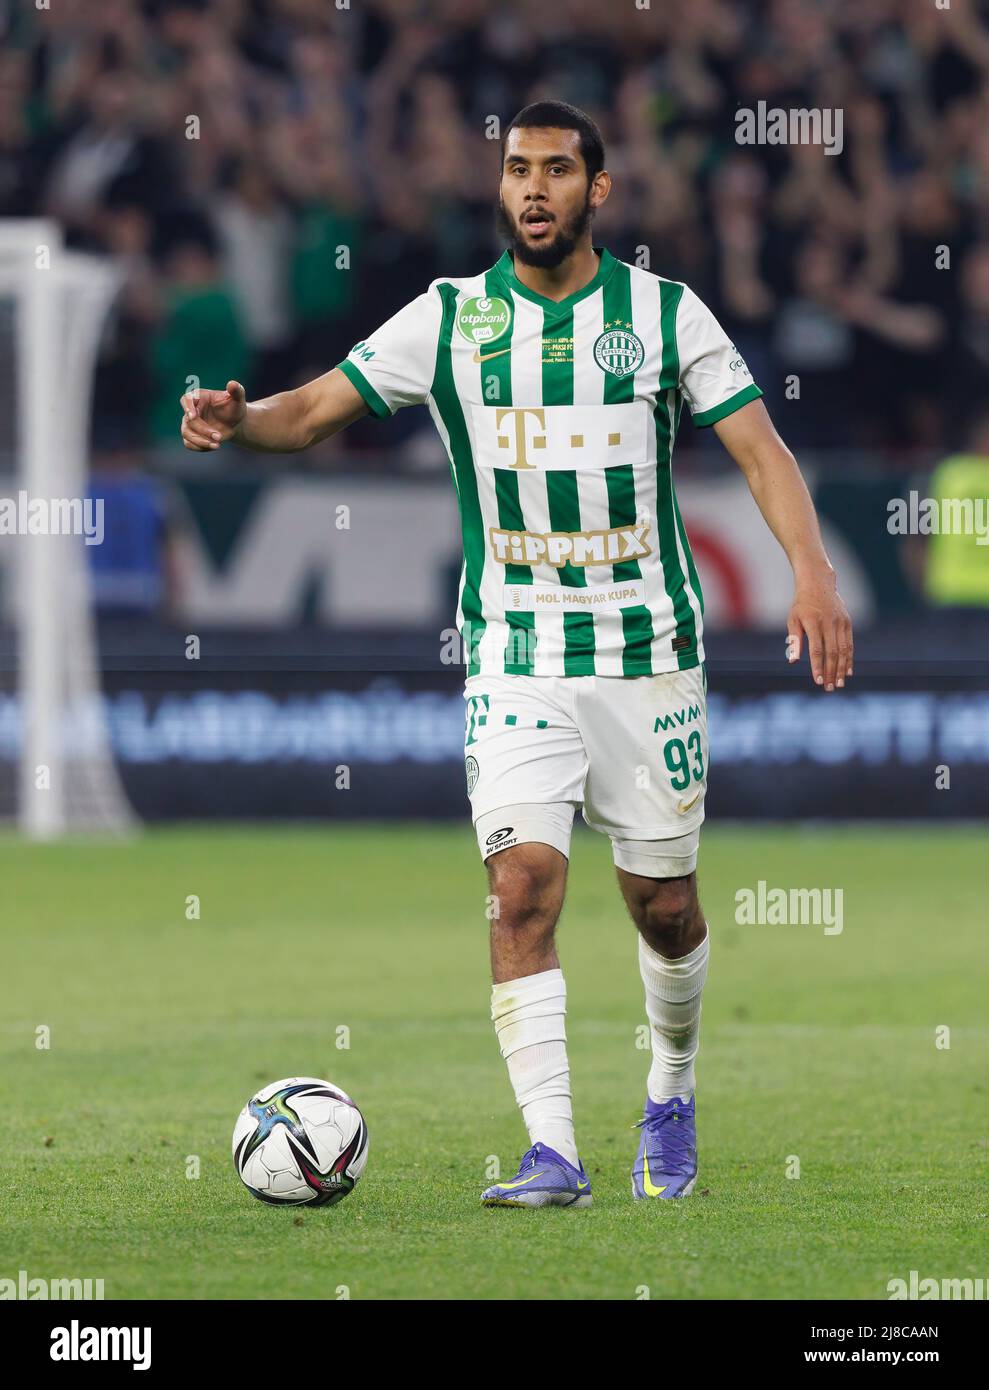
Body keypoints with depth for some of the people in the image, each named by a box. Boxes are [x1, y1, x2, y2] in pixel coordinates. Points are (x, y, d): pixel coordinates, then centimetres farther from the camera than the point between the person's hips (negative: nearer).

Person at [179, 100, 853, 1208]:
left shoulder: (666, 313, 0)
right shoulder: (450, 318, 1)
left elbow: (759, 449, -2)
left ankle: (670, 1101, 35)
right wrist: (240, 418, -22)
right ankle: (552, 1154, -20)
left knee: (663, 904, 9)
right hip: (516, 653, 0)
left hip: (649, 650, 0)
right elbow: (317, 409, 0)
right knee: (523, 882, -16)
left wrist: (811, 569, -17)